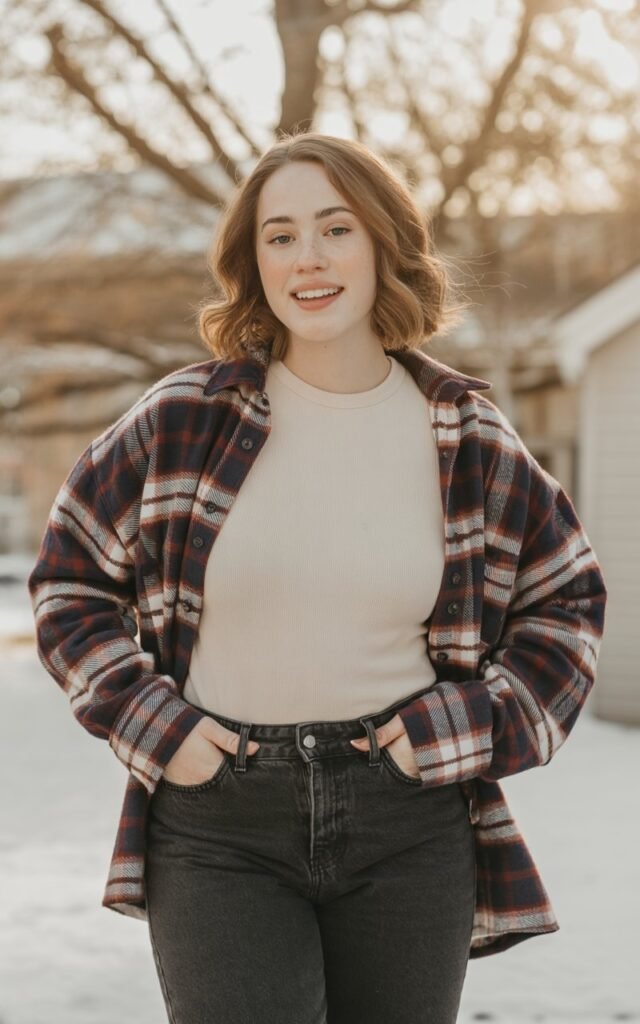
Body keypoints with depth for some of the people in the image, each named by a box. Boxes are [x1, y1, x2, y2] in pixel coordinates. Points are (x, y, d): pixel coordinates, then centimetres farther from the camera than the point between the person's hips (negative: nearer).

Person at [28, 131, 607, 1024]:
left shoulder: (470, 439, 2)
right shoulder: (183, 421, -1)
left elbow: (567, 598, 15)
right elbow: (70, 581, 10)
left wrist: (475, 722, 1)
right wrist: (148, 721, -2)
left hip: (409, 824, 2)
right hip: (219, 823, -1)